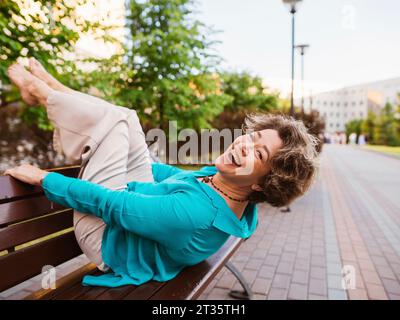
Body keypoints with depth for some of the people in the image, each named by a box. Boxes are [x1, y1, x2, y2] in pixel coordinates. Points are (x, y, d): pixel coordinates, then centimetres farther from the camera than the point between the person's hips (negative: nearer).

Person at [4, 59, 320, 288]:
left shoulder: (194, 214, -41)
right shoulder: (220, 177, -14)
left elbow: (110, 205, -31)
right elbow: (181, 177, 5)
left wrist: (42, 177, -16)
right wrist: (133, 159, 18)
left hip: (108, 235, -7)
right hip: (141, 197, 7)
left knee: (109, 117, -8)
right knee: (124, 117, 5)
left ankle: (43, 93, 22)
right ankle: (52, 89, 29)